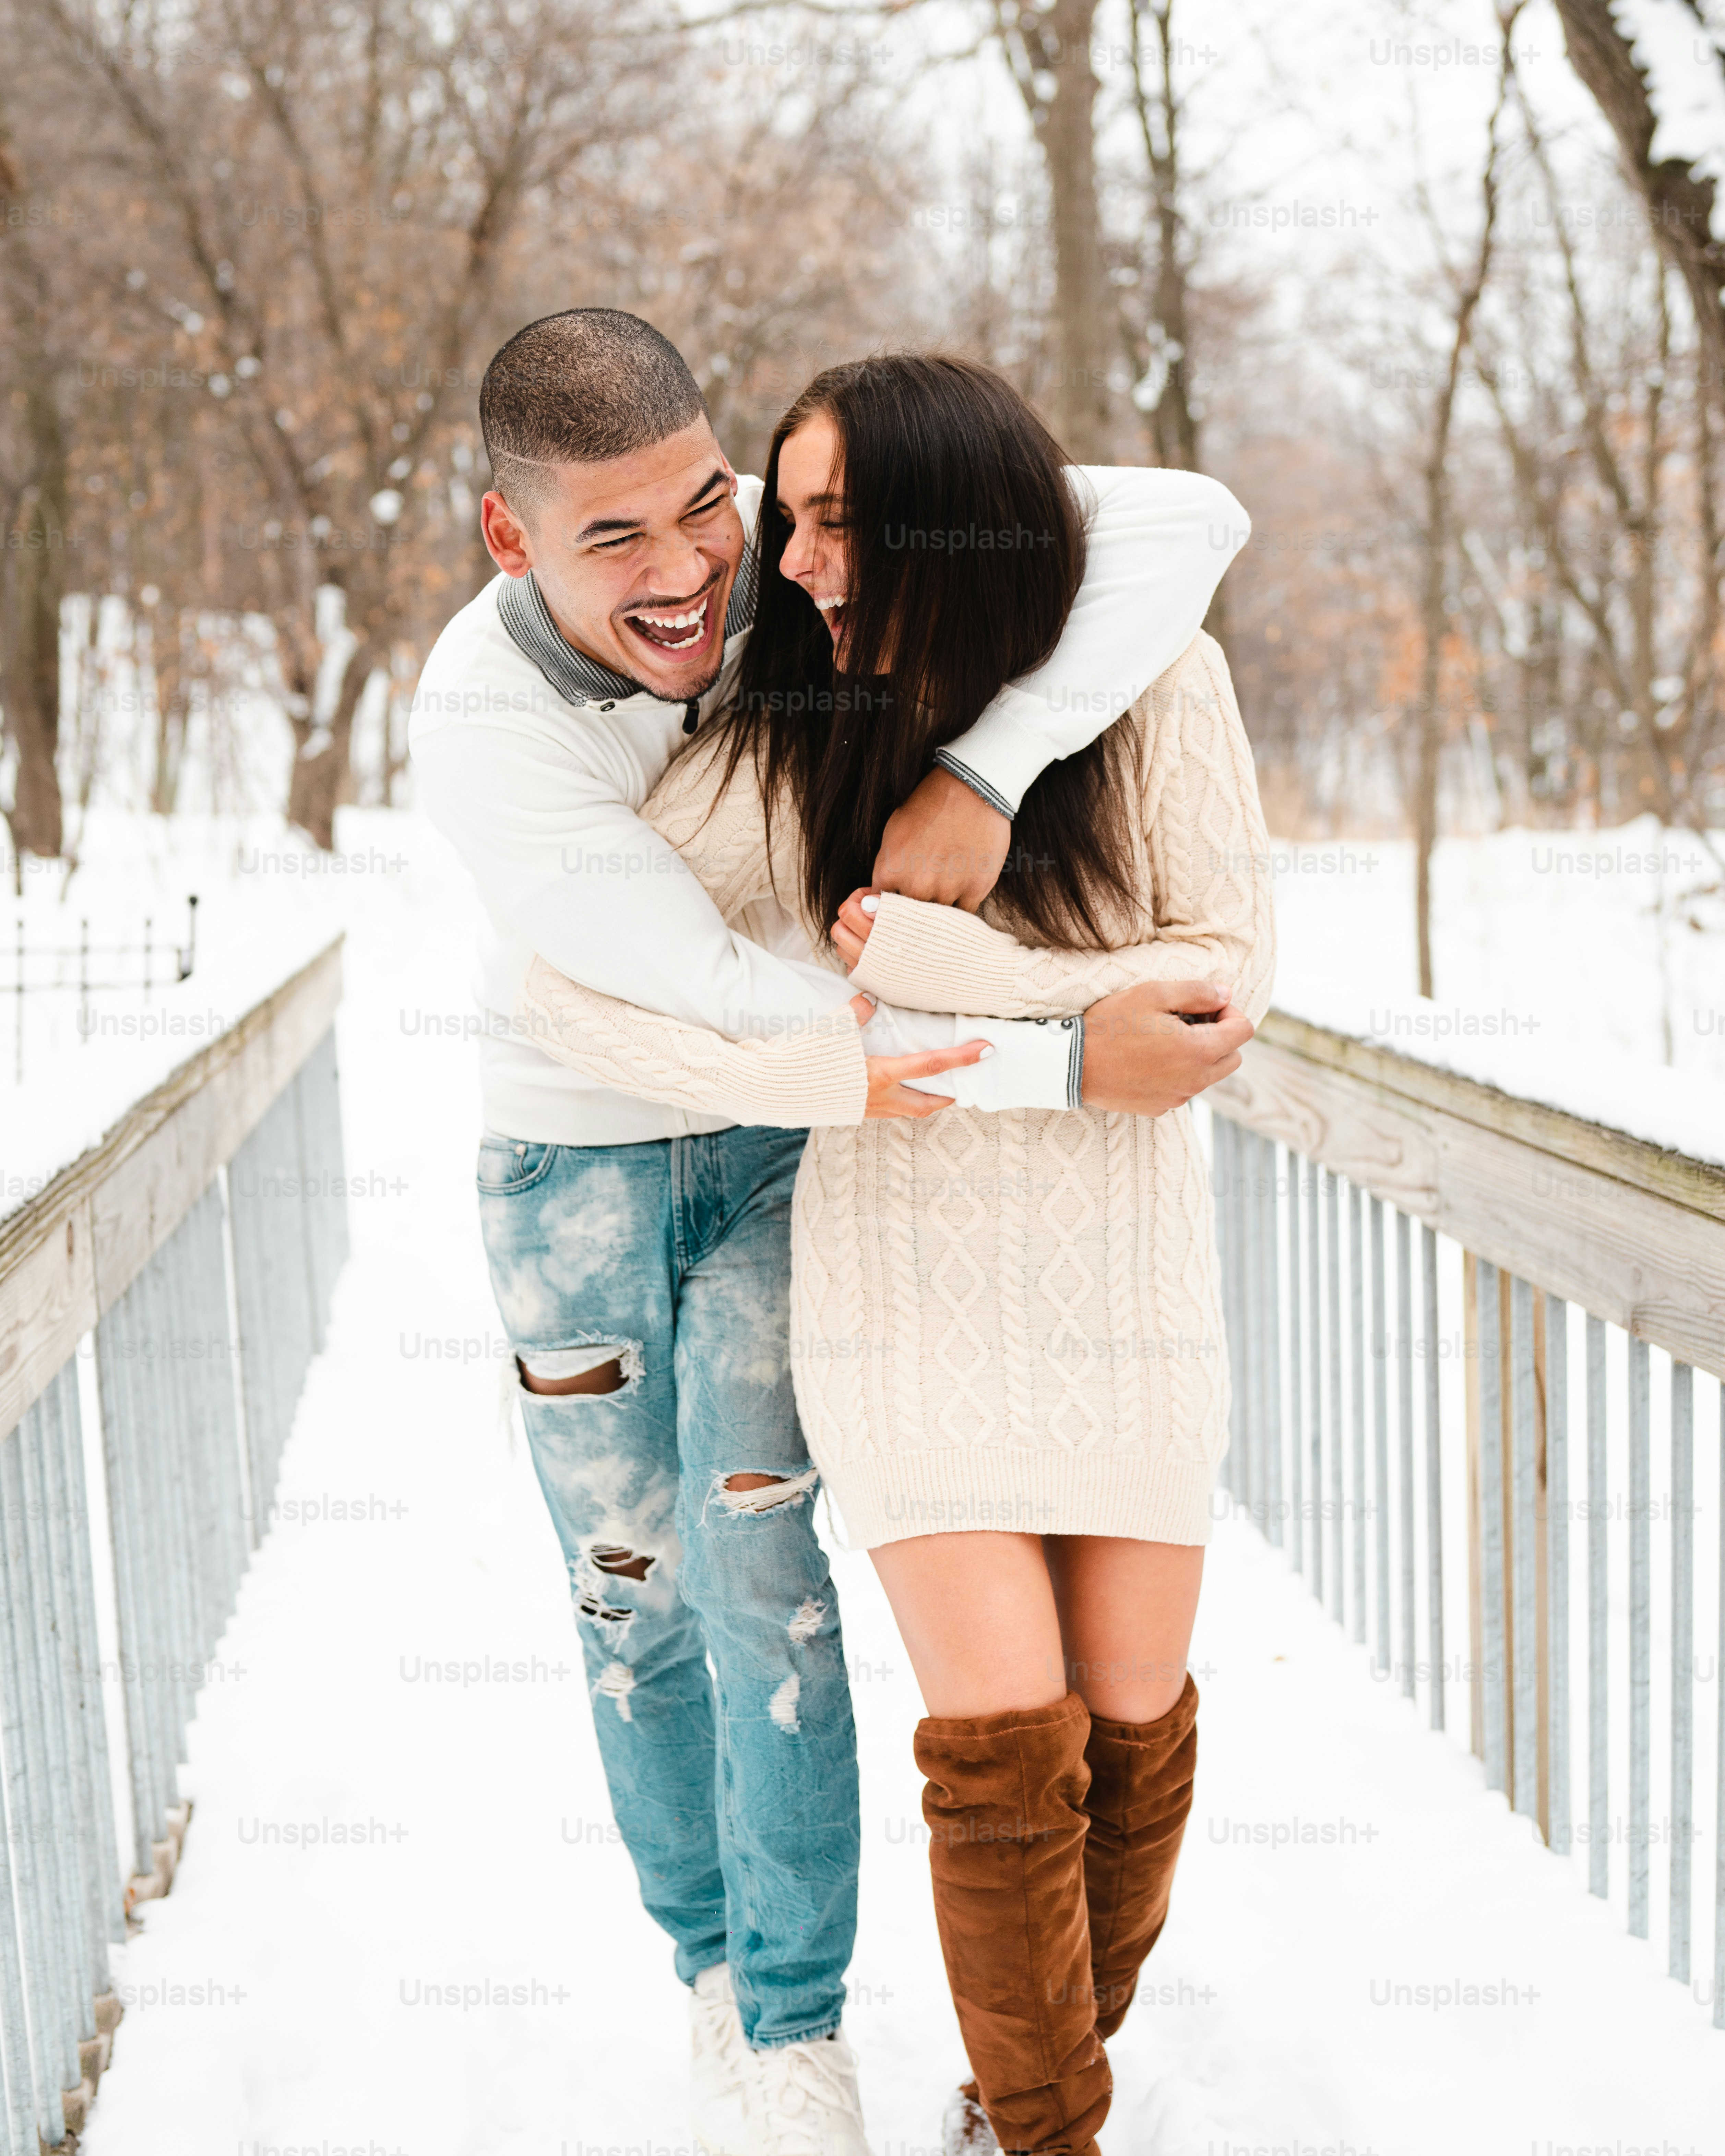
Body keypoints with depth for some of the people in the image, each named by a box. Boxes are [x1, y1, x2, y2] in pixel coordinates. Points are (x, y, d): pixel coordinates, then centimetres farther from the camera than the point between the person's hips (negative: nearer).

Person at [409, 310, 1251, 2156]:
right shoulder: (480, 732, -32)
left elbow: (1187, 522, -31)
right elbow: (761, 1007, -34)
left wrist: (982, 770, -43)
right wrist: (1073, 1064, -33)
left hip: (775, 1145, 1)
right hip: (571, 1153, -1)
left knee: (755, 1558, -6)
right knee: (631, 1586, 7)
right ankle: (712, 1955, 31)